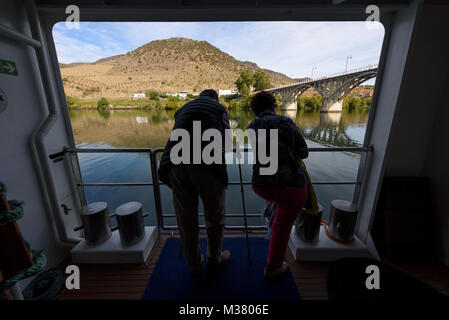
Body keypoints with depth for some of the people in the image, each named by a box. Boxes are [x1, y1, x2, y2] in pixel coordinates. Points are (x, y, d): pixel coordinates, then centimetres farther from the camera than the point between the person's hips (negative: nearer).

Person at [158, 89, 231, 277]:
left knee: (186, 218, 18)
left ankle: (194, 266, 38)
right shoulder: (220, 109, 20)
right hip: (207, 164, -3)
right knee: (215, 216, 18)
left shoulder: (182, 109, 29)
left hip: (176, 164, 4)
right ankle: (214, 260, 39)